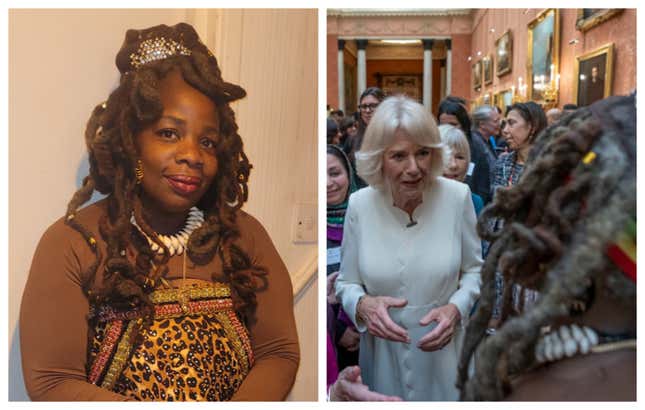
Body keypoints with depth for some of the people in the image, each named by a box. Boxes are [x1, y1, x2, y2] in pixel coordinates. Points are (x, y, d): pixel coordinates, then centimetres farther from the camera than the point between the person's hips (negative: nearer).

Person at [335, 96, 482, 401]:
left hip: (444, 352, 0)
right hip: (384, 352, 1)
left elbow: (474, 269, 1)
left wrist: (456, 308, -18)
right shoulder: (359, 204, -11)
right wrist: (363, 304, -22)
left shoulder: (457, 196, -12)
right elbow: (346, 282, -1)